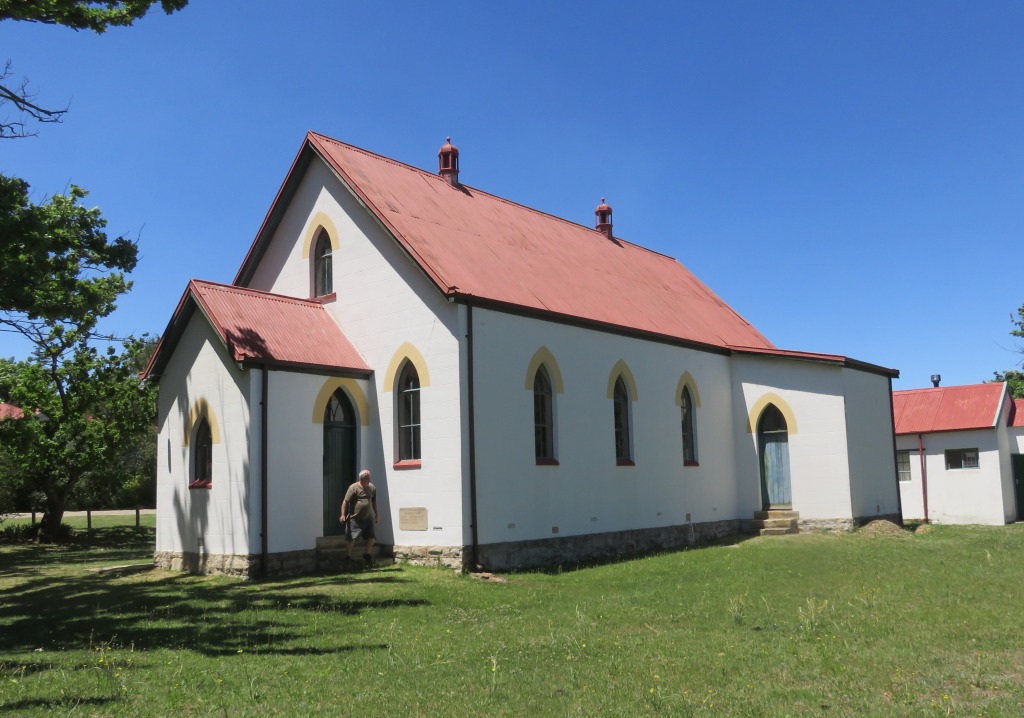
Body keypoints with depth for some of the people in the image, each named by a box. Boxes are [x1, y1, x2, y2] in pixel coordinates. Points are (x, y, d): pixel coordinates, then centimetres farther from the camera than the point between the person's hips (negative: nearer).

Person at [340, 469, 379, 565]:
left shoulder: (372, 488, 7)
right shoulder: (354, 488, -11)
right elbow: (345, 501, -12)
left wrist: (376, 514, 21)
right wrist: (343, 515, -18)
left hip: (368, 518, 5)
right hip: (355, 518, -5)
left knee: (372, 537, 5)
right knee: (351, 539, 0)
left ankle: (367, 554, 25)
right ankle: (349, 556, 17)